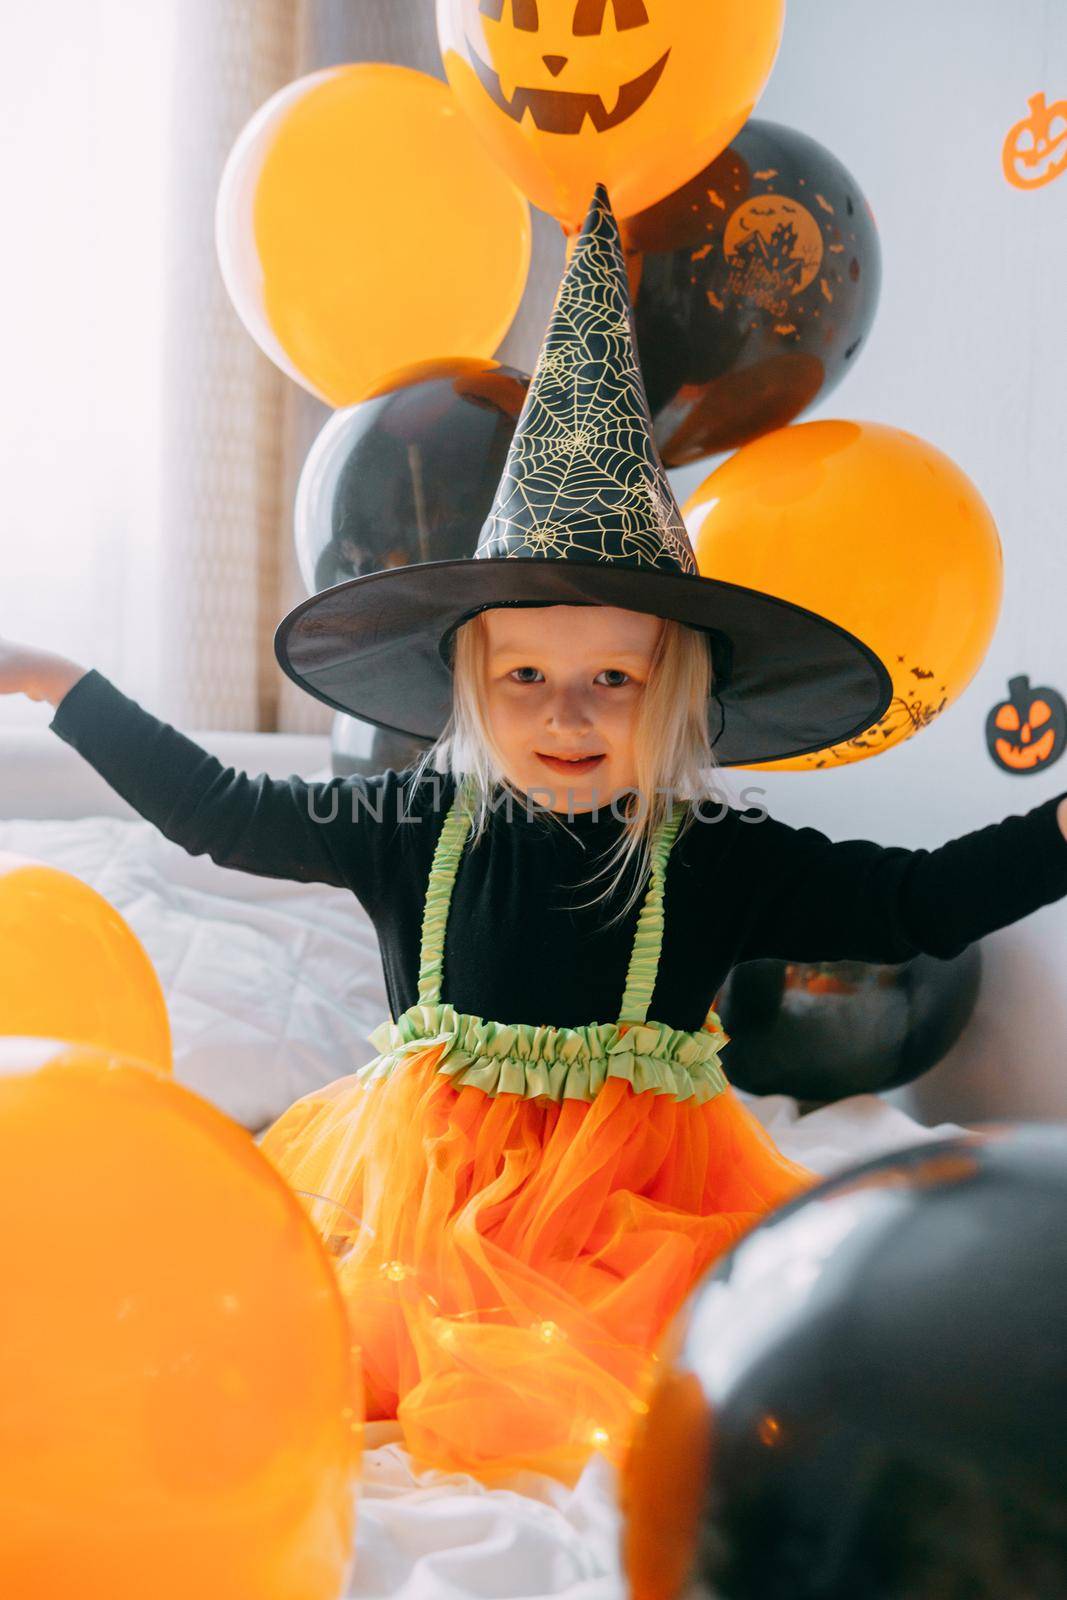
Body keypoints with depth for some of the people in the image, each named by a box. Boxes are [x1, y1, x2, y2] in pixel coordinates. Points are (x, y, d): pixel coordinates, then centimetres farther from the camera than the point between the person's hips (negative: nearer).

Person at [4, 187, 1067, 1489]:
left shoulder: (723, 863, -5)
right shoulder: (411, 831, -2)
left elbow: (922, 902, -2)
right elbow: (220, 813, 6)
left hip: (637, 1200, -1)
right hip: (429, 1184, 2)